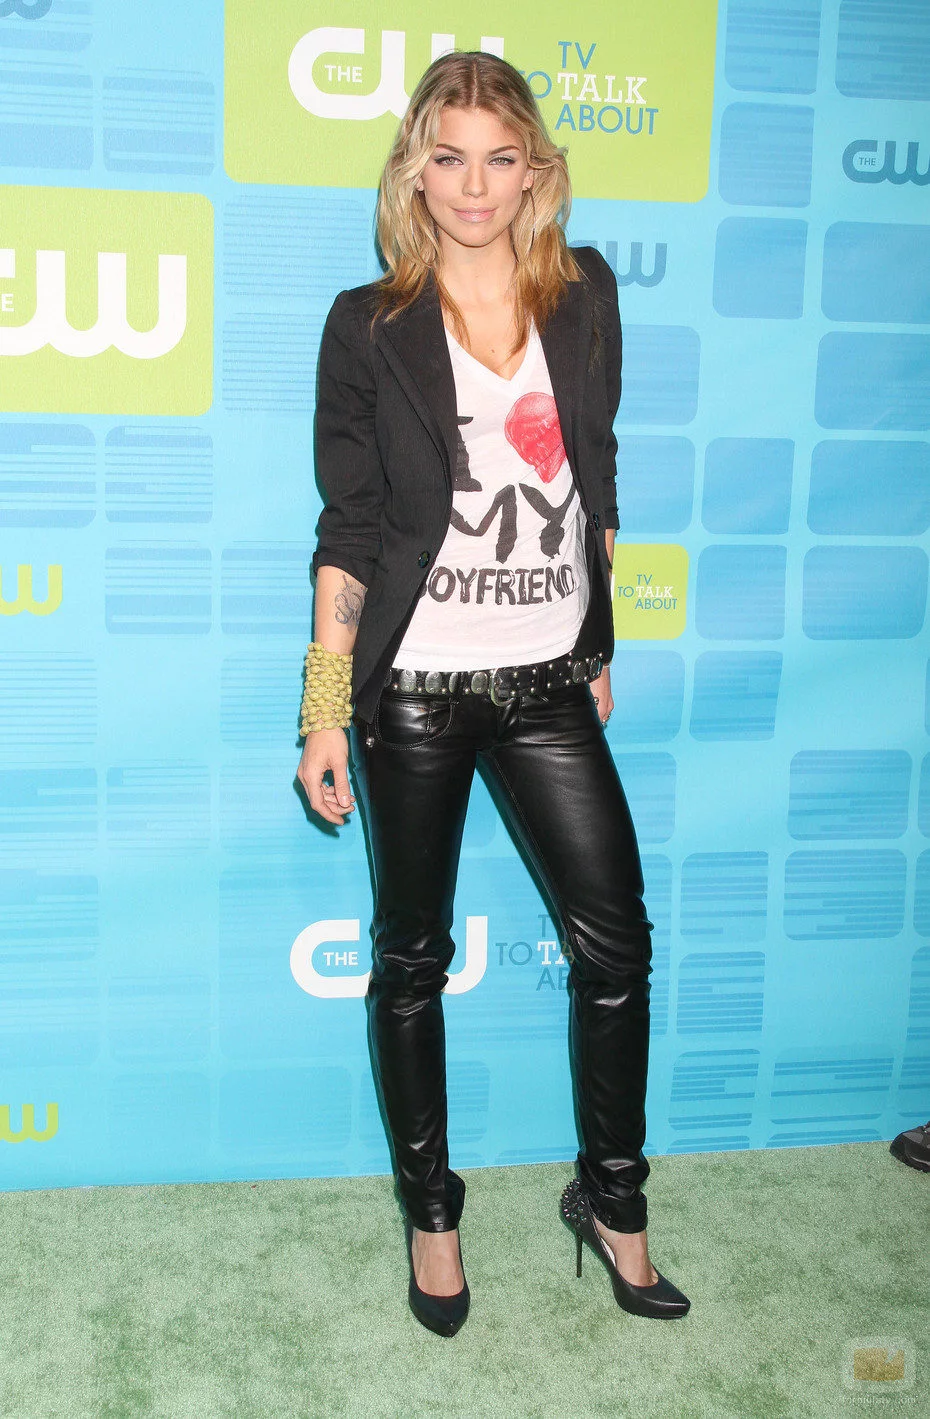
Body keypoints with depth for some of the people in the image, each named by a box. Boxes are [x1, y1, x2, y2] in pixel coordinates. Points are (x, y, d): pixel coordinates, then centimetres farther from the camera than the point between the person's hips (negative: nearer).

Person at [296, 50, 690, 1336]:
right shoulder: (369, 326, -3)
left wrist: (600, 651, 13)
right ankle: (430, 1209, 29)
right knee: (412, 954, 9)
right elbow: (348, 529, -3)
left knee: (616, 940, 4)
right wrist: (324, 712, -5)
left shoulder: (585, 297, 6)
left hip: (547, 683, 3)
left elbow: (596, 484, 13)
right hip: (413, 688, -2)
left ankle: (611, 1198, 25)